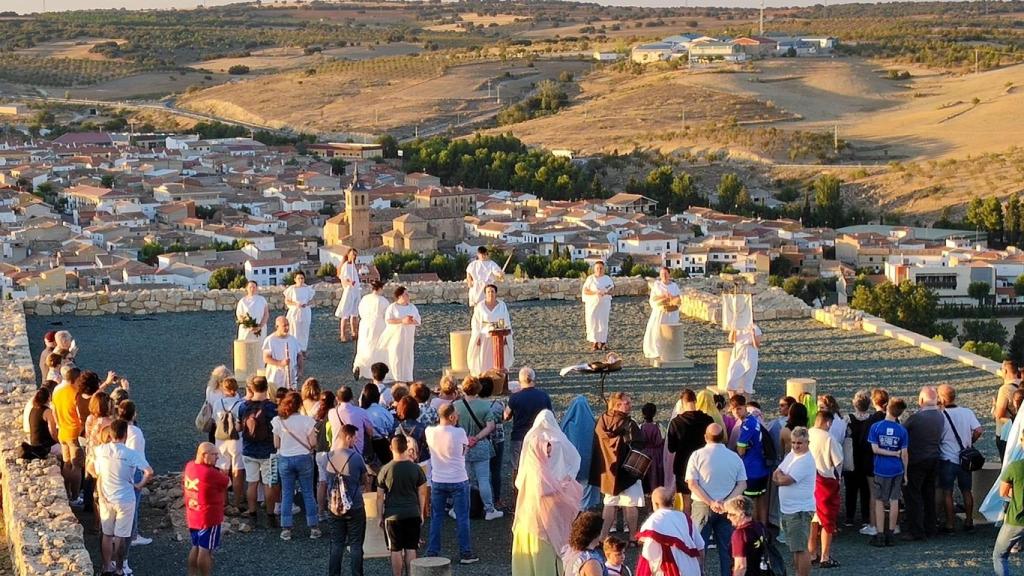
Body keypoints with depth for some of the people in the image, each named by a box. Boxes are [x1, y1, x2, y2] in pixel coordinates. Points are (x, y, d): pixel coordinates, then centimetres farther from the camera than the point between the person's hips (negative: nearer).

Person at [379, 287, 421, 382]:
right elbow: (388, 320, -13)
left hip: (408, 337, 4)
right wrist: (402, 321, -23)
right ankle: (398, 377, 2)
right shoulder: (392, 307, -3)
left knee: (407, 357, 2)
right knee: (396, 357, -6)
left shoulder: (412, 307, 9)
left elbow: (418, 320, 7)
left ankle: (407, 378, 8)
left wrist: (411, 321, -16)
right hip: (396, 336, -3)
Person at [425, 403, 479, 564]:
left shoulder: (430, 432, -8)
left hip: (437, 481, 3)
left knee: (436, 518, 12)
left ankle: (432, 553, 15)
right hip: (458, 481, -3)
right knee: (462, 518, 7)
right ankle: (465, 553, 11)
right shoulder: (459, 433, -17)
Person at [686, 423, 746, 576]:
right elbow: (742, 484, -3)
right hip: (727, 508, 2)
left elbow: (692, 484, -12)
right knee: (727, 547, 8)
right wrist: (726, 502, -11)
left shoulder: (697, 455, -5)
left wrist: (711, 503, -15)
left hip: (702, 506, -2)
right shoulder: (734, 457, 2)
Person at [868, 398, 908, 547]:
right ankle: (890, 535, 12)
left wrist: (893, 453, -4)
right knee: (894, 501, 9)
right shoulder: (902, 430, -5)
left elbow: (875, 449, -11)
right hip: (897, 470, 1)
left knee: (879, 502, 7)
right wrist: (905, 473, 7)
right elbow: (904, 453, -3)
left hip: (881, 470, -1)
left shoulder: (876, 427, -7)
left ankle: (880, 535, 5)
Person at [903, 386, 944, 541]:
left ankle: (916, 531, -3)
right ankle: (929, 529, 23)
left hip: (917, 461, -7)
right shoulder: (940, 417, 1)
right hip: (934, 459, 7)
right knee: (929, 495, 16)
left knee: (913, 496, 0)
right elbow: (940, 437, 10)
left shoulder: (916, 417, -20)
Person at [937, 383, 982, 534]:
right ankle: (969, 522, 20)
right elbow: (978, 430, -9)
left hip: (948, 459, -4)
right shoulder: (968, 412, -2)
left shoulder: (940, 416, -13)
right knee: (966, 491, 16)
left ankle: (950, 525, 5)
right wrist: (969, 443, 6)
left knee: (947, 493, 4)